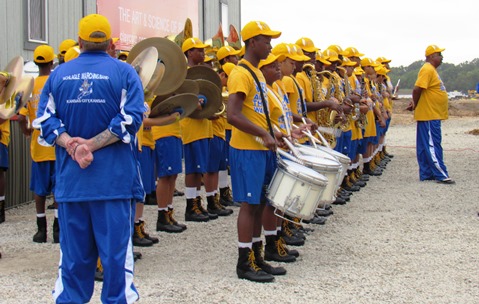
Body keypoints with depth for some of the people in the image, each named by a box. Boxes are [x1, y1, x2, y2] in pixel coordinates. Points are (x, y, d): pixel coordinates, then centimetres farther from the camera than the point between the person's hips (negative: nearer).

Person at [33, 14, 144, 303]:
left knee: (74, 248, 11)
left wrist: (71, 144, -11)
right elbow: (131, 117, -13)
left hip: (70, 178, 3)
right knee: (116, 245, 2)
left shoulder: (58, 75, 6)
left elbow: (46, 120, -1)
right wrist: (92, 145, -13)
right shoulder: (124, 72, -3)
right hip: (114, 178, -3)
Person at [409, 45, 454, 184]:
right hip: (428, 115, -10)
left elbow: (419, 90, 20)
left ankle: (427, 174, 15)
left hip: (433, 115, 10)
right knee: (432, 146, -7)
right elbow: (417, 89, -23)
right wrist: (415, 105, -10)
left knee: (425, 146, 11)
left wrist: (415, 104, 8)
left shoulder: (432, 69, 17)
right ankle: (441, 175, -6)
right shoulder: (427, 70, -16)